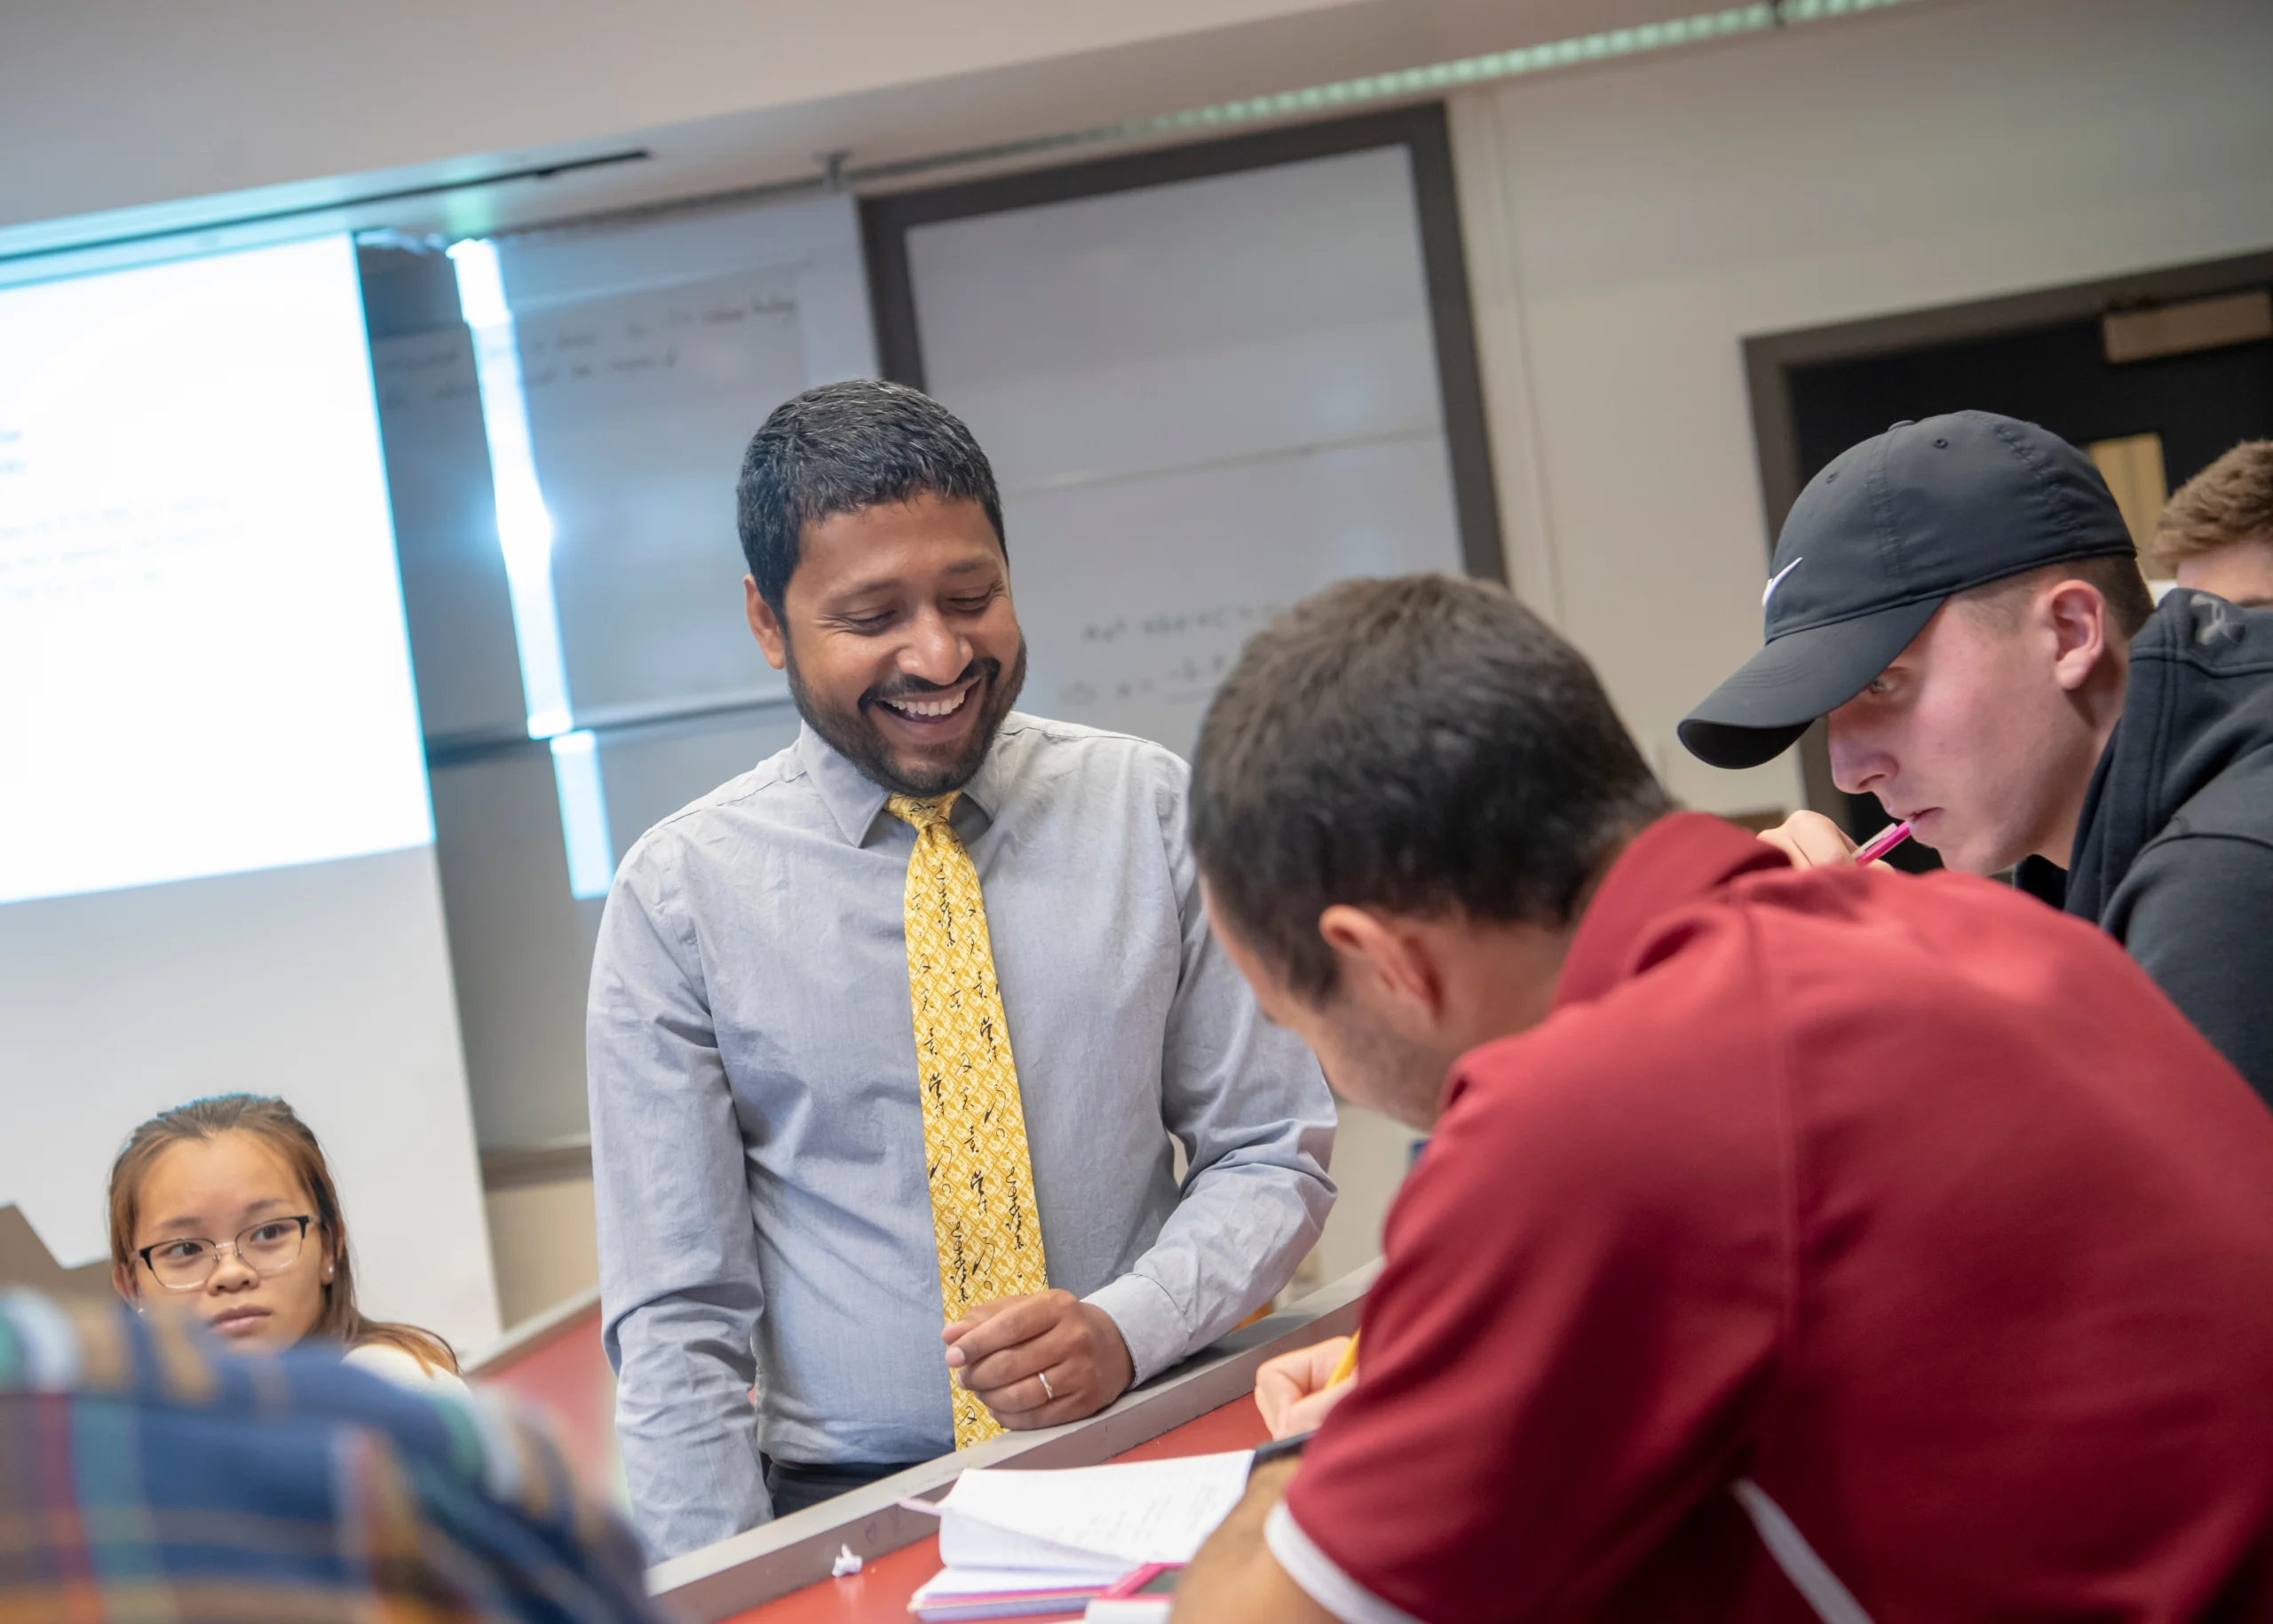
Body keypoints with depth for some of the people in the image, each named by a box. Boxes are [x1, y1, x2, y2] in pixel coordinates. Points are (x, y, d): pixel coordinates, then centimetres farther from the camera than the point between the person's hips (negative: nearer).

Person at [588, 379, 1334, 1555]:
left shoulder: (1145, 807, 4)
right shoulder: (680, 894, 0)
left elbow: (1272, 1158, 8)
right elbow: (677, 1320, 0)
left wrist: (1127, 1327, -10)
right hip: (847, 1509, -1)